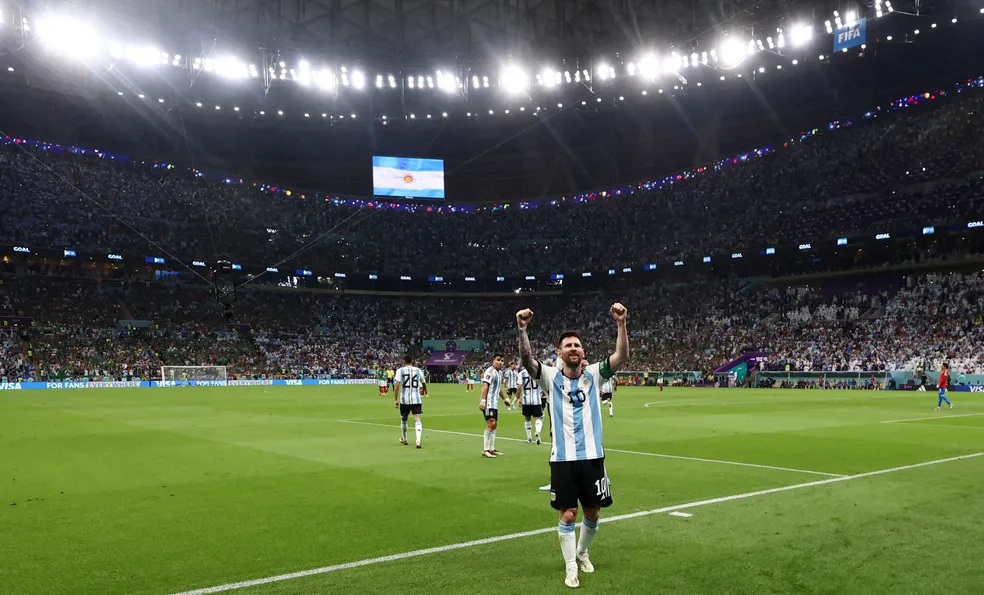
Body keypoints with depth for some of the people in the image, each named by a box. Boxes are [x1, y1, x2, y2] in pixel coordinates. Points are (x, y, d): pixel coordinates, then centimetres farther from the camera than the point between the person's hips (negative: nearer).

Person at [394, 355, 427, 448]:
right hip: (416, 399, 0)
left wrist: (395, 399, -7)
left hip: (404, 399, 0)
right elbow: (424, 383, 21)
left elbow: (397, 385, -10)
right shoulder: (418, 370, 6)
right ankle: (418, 440, -23)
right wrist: (425, 391, 43)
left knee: (403, 418, 20)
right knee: (417, 419, -4)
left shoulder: (400, 371, 0)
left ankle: (404, 439, 36)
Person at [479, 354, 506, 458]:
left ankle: (491, 449, 19)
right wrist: (483, 400, -30)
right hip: (488, 402, -10)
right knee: (490, 424, -14)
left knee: (494, 425, 12)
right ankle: (485, 450, -10)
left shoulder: (500, 372, 16)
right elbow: (485, 385, -21)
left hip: (495, 403, 10)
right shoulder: (490, 371, -12)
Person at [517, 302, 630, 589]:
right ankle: (570, 567, 21)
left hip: (592, 457, 2)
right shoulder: (551, 378, -1)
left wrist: (621, 323, -25)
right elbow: (527, 360, -18)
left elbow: (622, 357, -11)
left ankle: (582, 552, 41)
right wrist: (522, 329, -34)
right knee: (568, 515, 3)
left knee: (593, 513, 13)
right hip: (563, 459, -2)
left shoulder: (594, 375, 3)